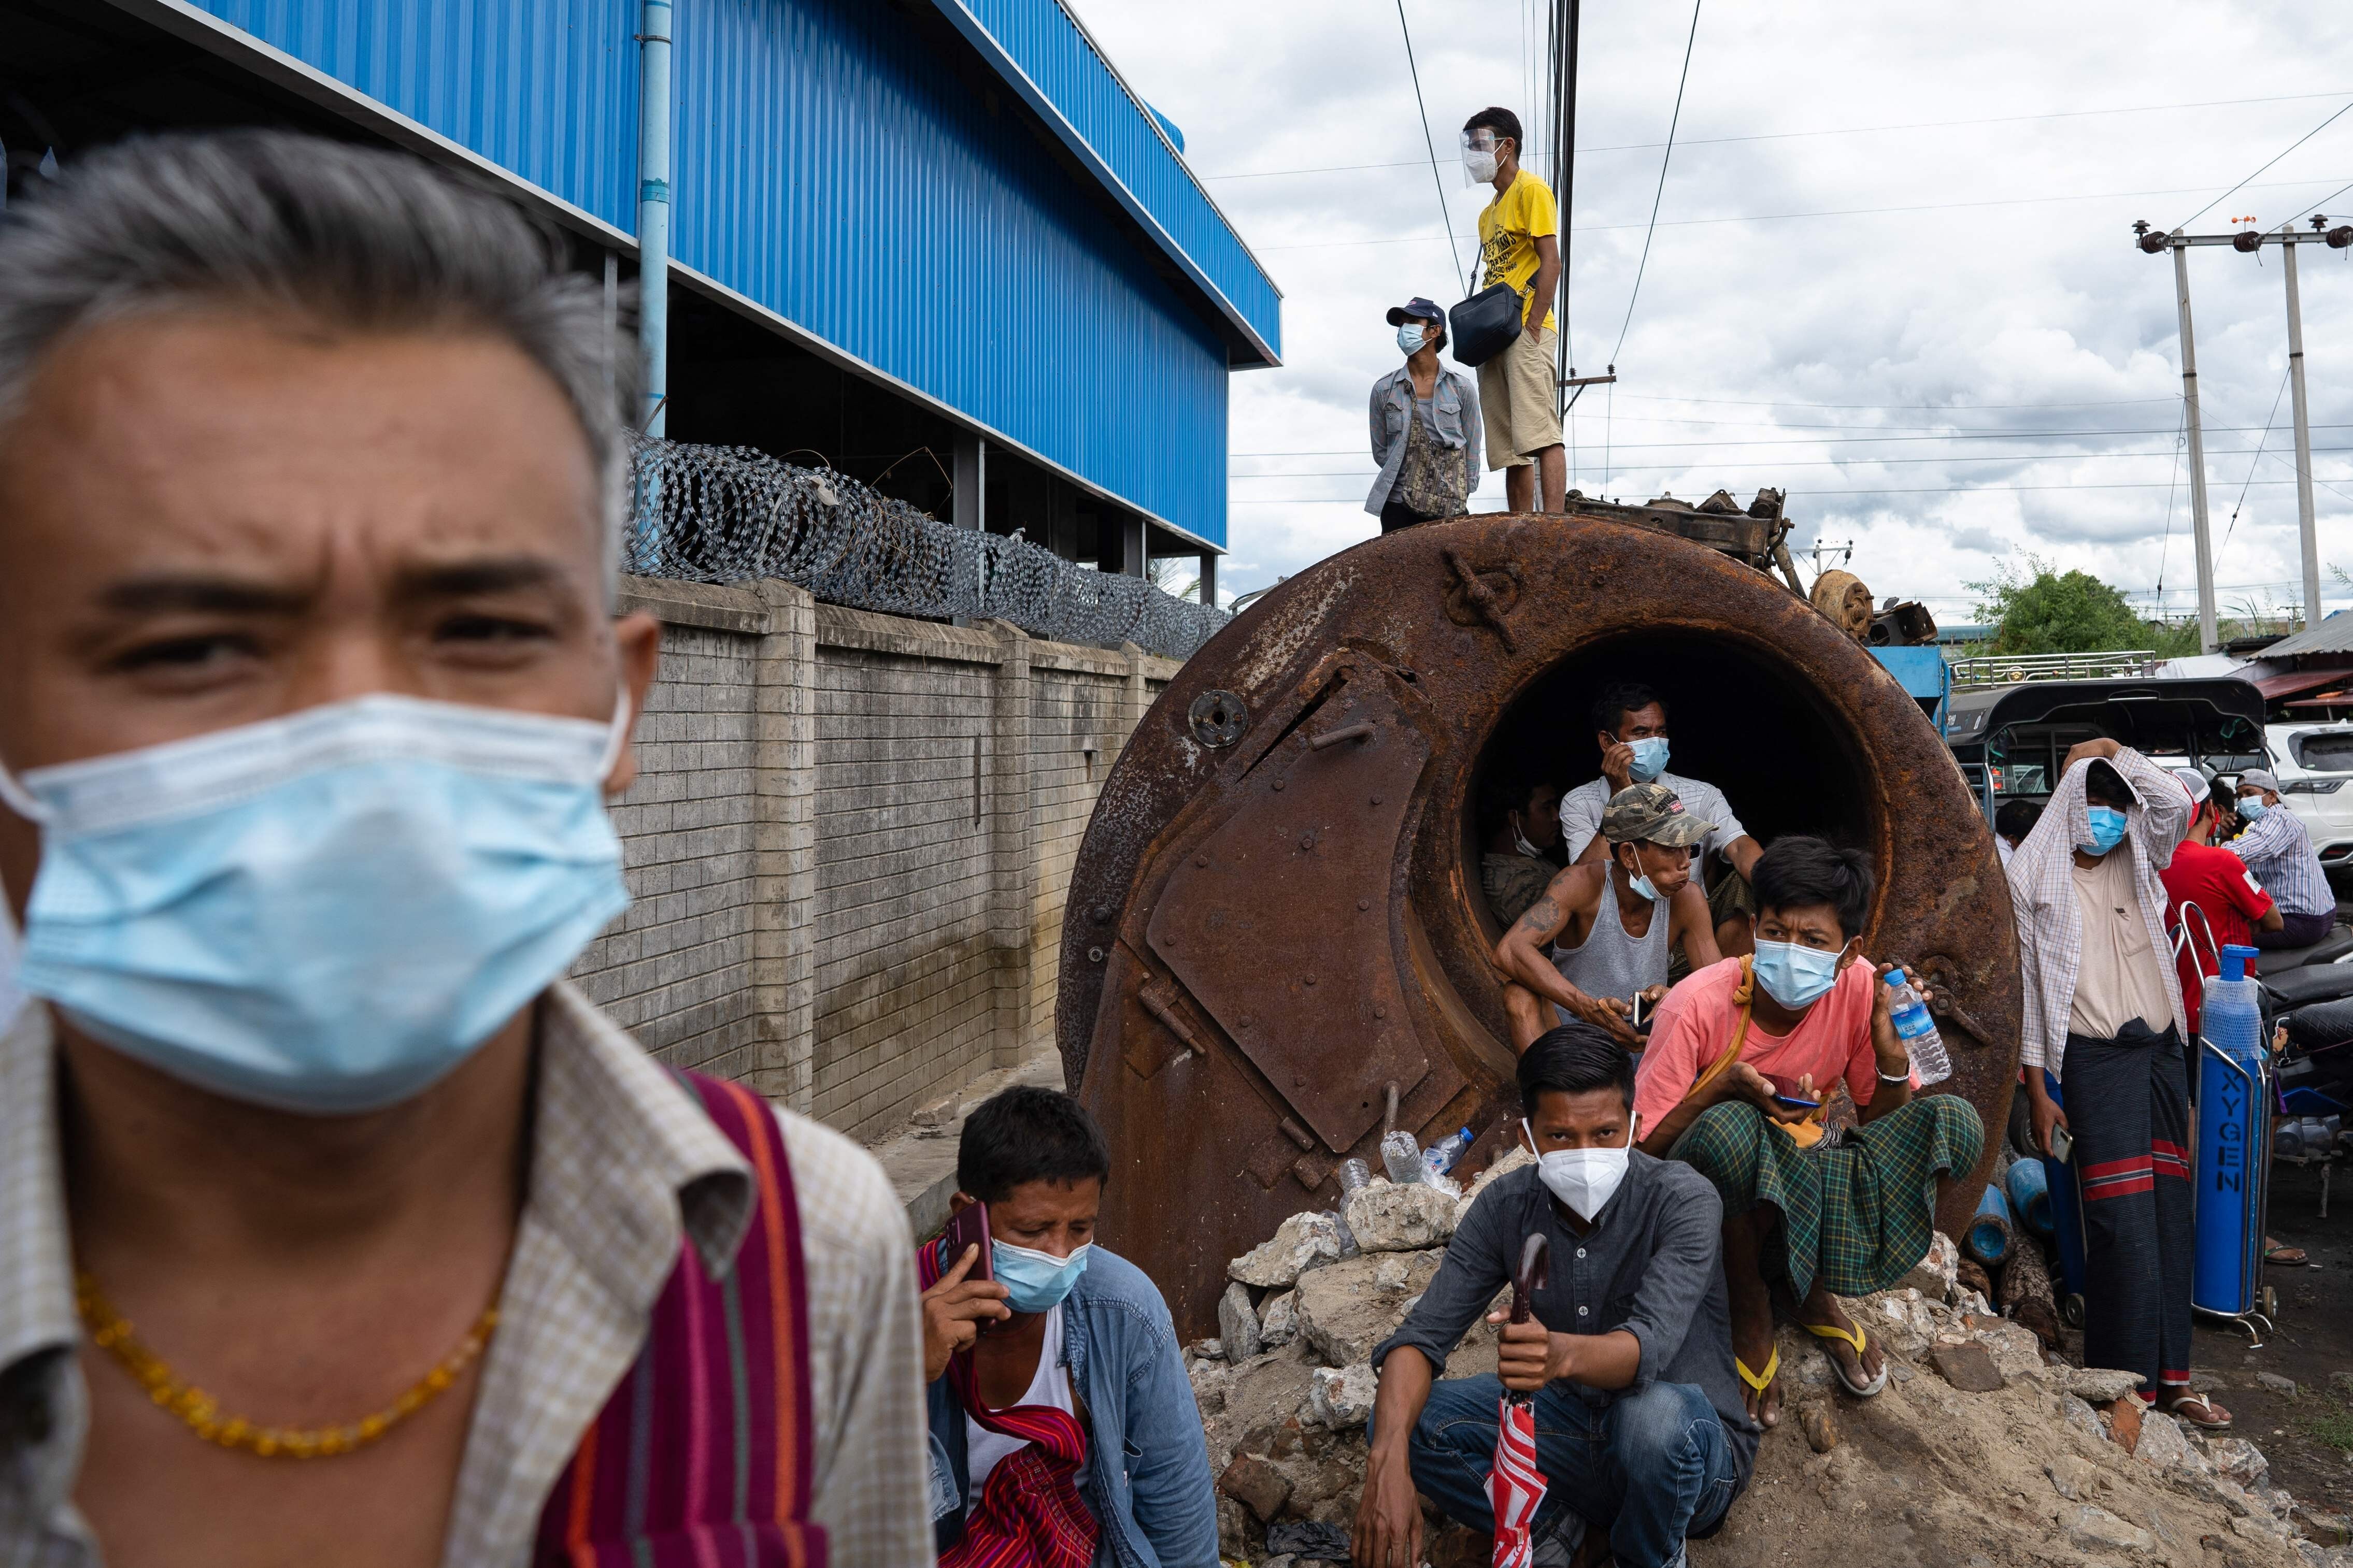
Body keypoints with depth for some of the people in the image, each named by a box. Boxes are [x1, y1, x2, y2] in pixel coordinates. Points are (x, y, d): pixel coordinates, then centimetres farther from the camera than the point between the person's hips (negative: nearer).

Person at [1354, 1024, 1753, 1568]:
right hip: (1577, 1424, 3)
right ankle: (1553, 1519, 5)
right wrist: (1388, 1462, -32)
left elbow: (1650, 1346, -36)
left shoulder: (1683, 1201, -21)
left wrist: (1564, 1354, -59)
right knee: (1405, 1420, -17)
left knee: (1655, 1413, -39)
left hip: (1696, 1448, -3)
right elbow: (1423, 1333, -14)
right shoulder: (1507, 1205, -9)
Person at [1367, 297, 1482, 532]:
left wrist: (1461, 496, 3)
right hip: (1398, 506, 1)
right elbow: (1380, 451, 10)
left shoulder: (1462, 389, 3)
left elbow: (1471, 451, 7)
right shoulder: (1384, 390, 4)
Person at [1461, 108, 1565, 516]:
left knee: (1540, 434, -18)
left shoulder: (1531, 190, 0)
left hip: (1526, 333, -9)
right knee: (1511, 449, 3)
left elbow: (1550, 262, -10)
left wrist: (1532, 327, -18)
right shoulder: (1488, 213, 25)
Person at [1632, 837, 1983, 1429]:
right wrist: (1726, 1086, -32)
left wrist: (1891, 1045, -21)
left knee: (1955, 1125, -19)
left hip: (1802, 1172, 4)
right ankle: (1748, 1304, -7)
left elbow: (1882, 1124, -2)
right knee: (1729, 1130, -39)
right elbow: (1641, 1149, -17)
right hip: (1706, 1202, -4)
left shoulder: (1858, 988, -12)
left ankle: (1816, 1289, 1)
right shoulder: (1698, 1006, -23)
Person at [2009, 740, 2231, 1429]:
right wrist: (2038, 1090, -6)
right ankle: (2131, 1380, 0)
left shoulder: (2137, 863, 13)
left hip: (2162, 1051, 5)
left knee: (2169, 1213, 7)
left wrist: (2113, 753, 0)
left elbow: (2177, 804, -8)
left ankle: (2170, 1375, 14)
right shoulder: (2034, 876, 0)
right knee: (2125, 1223, -8)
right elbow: (2027, 985, -3)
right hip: (2096, 1060, -5)